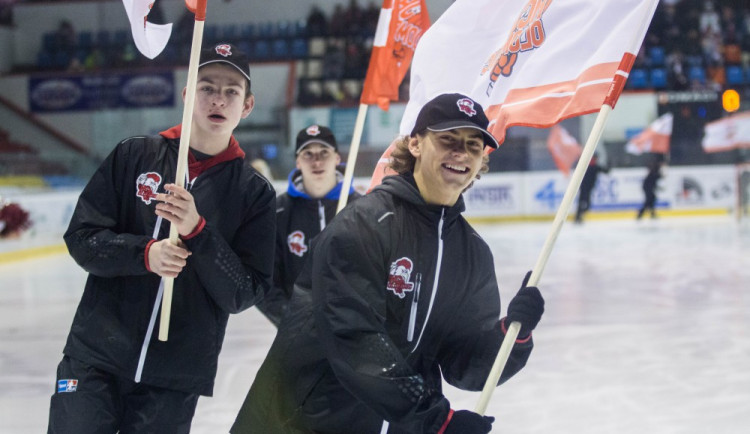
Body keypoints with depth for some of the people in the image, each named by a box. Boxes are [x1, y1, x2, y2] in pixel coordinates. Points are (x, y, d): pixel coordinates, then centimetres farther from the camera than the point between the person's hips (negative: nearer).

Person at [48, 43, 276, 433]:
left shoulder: (255, 192, 1)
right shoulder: (134, 155, 3)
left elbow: (244, 294, -5)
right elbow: (81, 238, 1)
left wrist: (196, 232, -19)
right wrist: (144, 253, -17)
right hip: (95, 362, 0)